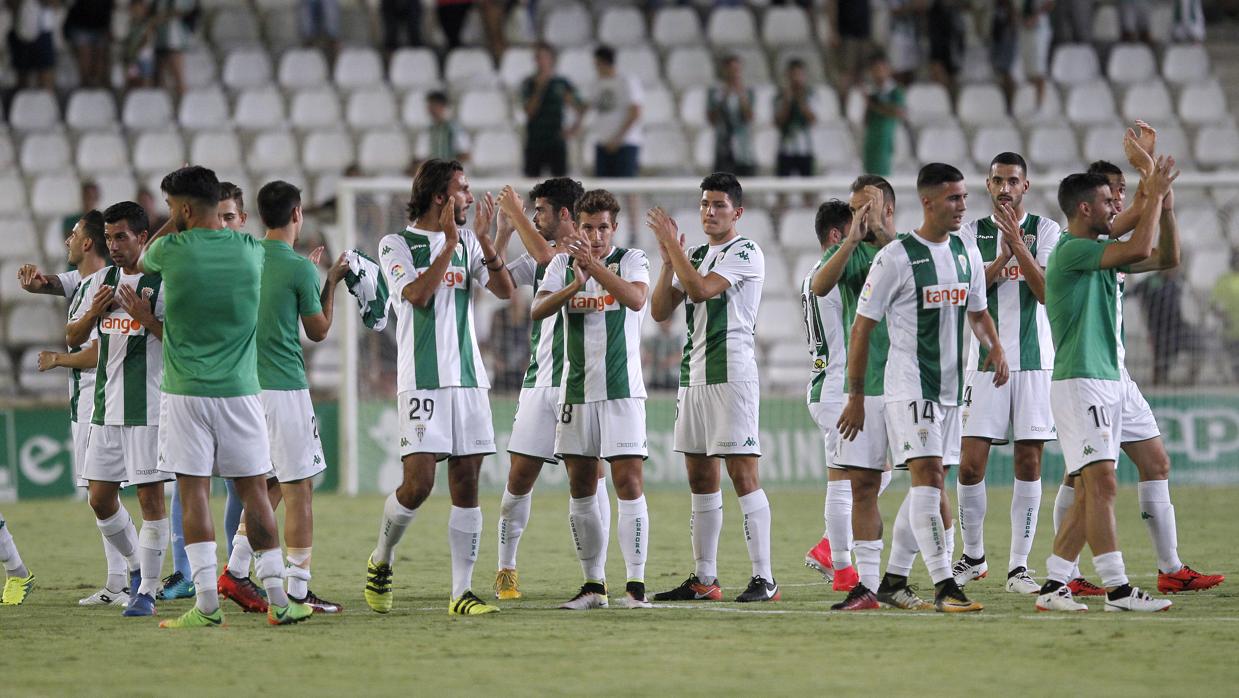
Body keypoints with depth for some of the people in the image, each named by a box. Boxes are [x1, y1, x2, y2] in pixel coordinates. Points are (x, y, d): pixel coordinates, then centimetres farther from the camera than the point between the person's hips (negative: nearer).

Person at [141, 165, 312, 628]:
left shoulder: (172, 250, -7)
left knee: (193, 492, -1)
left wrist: (176, 225, 24)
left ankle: (207, 602, -8)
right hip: (239, 391, 3)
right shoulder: (251, 251, 2)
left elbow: (141, 260, 18)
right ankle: (277, 599, 7)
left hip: (185, 391, -3)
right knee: (254, 490, 7)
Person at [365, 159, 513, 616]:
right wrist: (449, 244, -15)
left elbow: (505, 290, 3)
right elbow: (416, 294, -15)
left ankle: (461, 592, 2)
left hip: (468, 379, 5)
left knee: (466, 487, 0)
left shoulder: (468, 243, 13)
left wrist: (484, 241, -9)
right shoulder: (397, 244, 0)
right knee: (418, 482, -13)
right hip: (422, 383, -5)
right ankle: (380, 562, 13)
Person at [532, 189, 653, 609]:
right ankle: (593, 585, 12)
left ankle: (636, 583, -10)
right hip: (576, 392, 4)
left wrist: (594, 264, -31)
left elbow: (636, 298, -22)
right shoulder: (562, 264, 9)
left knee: (628, 483, -11)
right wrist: (574, 286, -20)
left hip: (622, 390, -4)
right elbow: (536, 311, -4)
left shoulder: (630, 259, -1)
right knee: (581, 490, 6)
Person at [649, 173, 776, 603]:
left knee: (742, 473, -12)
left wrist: (671, 243, -12)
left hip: (731, 374, -8)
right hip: (693, 375, 8)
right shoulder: (695, 256, 18)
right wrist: (668, 260, 1)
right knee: (700, 478, 8)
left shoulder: (745, 254, -7)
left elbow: (700, 290, -20)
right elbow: (659, 311, 13)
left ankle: (764, 579, -13)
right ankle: (704, 579, 13)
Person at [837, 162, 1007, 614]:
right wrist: (855, 396, -5)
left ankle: (894, 577, 24)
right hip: (909, 386, -7)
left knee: (927, 486, 12)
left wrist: (995, 347, 2)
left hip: (950, 389, 7)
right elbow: (862, 328, -7)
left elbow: (978, 312, 24)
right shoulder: (896, 258, -12)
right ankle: (944, 586, -22)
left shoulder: (967, 254, 9)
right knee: (928, 476, -17)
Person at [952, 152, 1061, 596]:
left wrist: (1018, 243, -18)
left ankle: (1019, 566, 4)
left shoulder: (1045, 230, 4)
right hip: (985, 360, 0)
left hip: (1035, 362, 0)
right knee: (971, 463, -4)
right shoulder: (973, 233, 7)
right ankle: (973, 556, 13)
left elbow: (1046, 291, -9)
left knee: (1029, 463, 0)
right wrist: (1004, 255, -17)